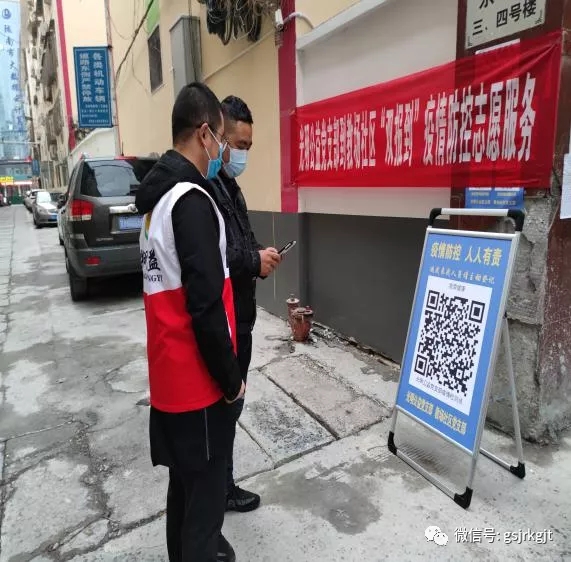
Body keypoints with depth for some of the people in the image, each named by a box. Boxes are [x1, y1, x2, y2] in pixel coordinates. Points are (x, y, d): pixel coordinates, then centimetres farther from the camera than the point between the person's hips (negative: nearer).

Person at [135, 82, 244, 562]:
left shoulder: (158, 193, 10)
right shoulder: (191, 200, -20)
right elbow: (205, 305, -24)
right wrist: (231, 377, -13)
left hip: (170, 368, 9)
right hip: (196, 374, -9)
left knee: (185, 476, 24)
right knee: (206, 483, 8)